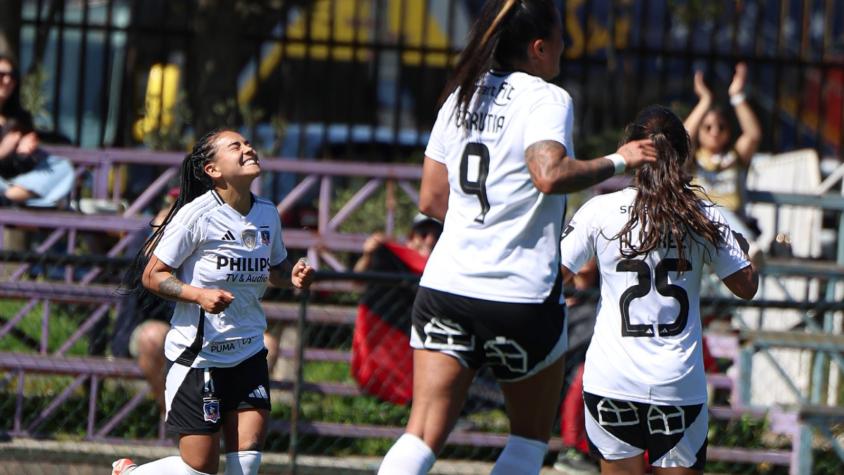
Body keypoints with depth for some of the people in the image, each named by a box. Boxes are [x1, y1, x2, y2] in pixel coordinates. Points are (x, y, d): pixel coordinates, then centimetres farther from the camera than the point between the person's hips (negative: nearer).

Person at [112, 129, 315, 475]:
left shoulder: (267, 214, 5)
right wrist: (200, 295, -25)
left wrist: (293, 277, 0)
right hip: (196, 354, -5)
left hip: (249, 353, 5)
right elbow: (152, 276, -10)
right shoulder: (197, 214, -13)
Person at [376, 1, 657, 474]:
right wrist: (618, 162, -13)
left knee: (425, 432, -1)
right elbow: (549, 174, -26)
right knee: (532, 435, 14)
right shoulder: (546, 99, -7)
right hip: (521, 293, -5)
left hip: (445, 287, 5)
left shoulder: (462, 97, 13)